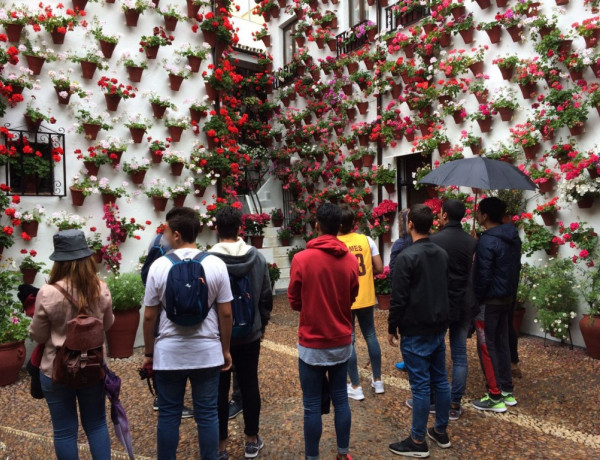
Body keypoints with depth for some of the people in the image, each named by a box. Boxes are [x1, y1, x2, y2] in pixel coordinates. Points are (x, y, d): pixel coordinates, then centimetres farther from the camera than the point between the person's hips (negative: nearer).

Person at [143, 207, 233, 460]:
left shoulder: (159, 265, -8)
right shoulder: (216, 264, -7)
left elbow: (149, 316, -3)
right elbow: (225, 313, -4)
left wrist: (149, 353, 10)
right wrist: (225, 350, 8)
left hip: (169, 353, 0)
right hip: (207, 352, 0)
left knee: (168, 415, 15)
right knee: (207, 415, 12)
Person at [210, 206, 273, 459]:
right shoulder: (258, 257, -5)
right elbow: (266, 295, 1)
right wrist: (262, 324, 15)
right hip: (250, 334, 3)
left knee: (219, 390, 10)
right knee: (250, 386, 14)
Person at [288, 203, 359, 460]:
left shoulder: (301, 259, -15)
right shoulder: (351, 260, -5)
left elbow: (294, 303, -4)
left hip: (312, 344, -4)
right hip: (342, 342, 4)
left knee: (312, 406, 7)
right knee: (340, 399, 17)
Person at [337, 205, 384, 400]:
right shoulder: (366, 240, -5)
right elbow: (379, 269, -4)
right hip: (366, 298, 3)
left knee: (348, 341, 9)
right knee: (371, 336, 19)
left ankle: (356, 387, 17)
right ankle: (377, 381, 30)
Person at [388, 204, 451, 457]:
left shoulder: (407, 256, -18)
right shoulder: (442, 254, 7)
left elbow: (399, 297, -17)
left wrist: (392, 327, -6)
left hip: (415, 331, -8)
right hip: (439, 327, 8)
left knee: (420, 385, 0)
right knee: (440, 380, 15)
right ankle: (441, 431, 29)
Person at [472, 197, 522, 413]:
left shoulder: (487, 241, -22)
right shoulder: (513, 237, 6)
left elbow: (482, 276, -21)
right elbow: (516, 267, 13)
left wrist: (475, 300, -10)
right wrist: (511, 292, 20)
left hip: (490, 300, -9)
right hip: (508, 297, 9)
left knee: (487, 347, 2)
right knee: (502, 343, 17)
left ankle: (495, 397, 9)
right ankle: (507, 391, 26)